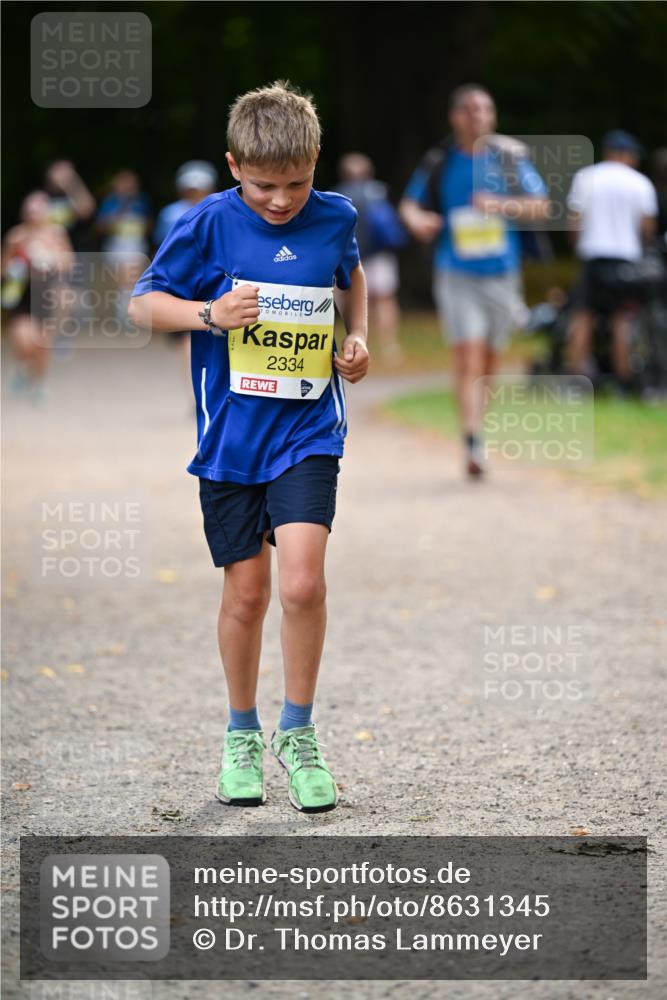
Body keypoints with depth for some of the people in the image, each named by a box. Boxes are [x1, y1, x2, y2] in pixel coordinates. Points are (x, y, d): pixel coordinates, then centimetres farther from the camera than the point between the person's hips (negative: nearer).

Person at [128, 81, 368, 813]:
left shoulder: (334, 218, 0)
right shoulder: (210, 224, -8)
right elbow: (143, 303, -1)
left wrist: (357, 338, 8)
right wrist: (209, 314, -17)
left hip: (308, 432, 1)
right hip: (231, 438, 0)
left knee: (302, 582, -15)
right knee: (246, 593, 7)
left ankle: (298, 733, 3)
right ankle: (242, 736, 27)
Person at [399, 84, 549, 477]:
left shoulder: (511, 156, 1)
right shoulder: (440, 161, 0)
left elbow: (542, 207, 0)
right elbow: (410, 203, 13)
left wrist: (501, 205, -17)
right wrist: (417, 220, -10)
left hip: (502, 273, 2)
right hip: (457, 275, -2)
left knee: (490, 363, 11)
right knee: (468, 355, -16)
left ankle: (475, 426, 31)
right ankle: (473, 444, -20)